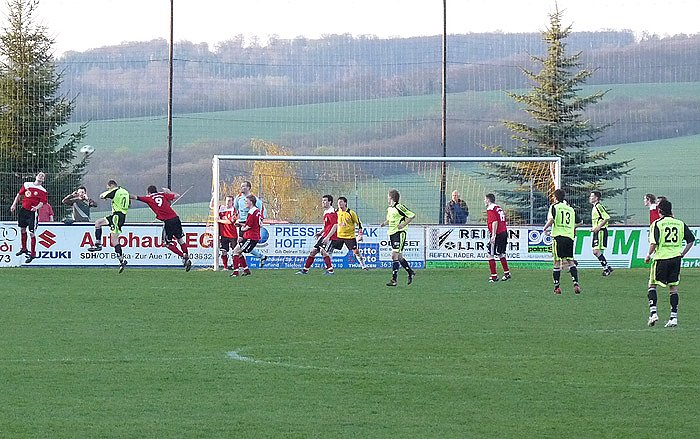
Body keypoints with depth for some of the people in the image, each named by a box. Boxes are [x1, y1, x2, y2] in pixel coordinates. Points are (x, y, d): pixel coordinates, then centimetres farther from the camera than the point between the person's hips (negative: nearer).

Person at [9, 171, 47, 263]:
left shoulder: (42, 191, -5)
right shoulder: (27, 184, 7)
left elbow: (42, 202, -11)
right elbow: (19, 194, 15)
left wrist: (36, 207, -30)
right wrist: (14, 204, 11)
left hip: (32, 213, -5)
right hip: (23, 210, 5)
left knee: (31, 233, -7)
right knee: (22, 229, 16)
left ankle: (33, 254, 1)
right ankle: (24, 249, 35)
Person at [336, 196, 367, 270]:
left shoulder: (351, 213, -10)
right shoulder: (336, 212, 1)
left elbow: (358, 223, -3)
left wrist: (360, 235, -7)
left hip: (350, 236, -4)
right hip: (339, 236, 4)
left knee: (356, 251, -5)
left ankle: (363, 265, 7)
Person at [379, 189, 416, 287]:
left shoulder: (399, 207, -12)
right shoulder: (389, 209, 13)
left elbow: (412, 215, -10)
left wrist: (404, 224, -16)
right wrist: (384, 223, 8)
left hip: (399, 233, -9)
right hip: (392, 234, 9)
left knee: (394, 256, -14)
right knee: (399, 257, 14)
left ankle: (394, 280, -15)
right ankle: (410, 272, 32)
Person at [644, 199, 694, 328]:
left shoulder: (657, 224, -6)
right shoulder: (680, 224, 7)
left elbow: (654, 243, -15)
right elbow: (691, 240, 8)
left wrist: (648, 255, 0)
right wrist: (682, 253, 15)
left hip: (661, 258, -3)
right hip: (676, 258, 3)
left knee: (652, 284, 12)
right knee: (673, 287, 10)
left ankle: (653, 312, -2)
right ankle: (674, 317, 5)